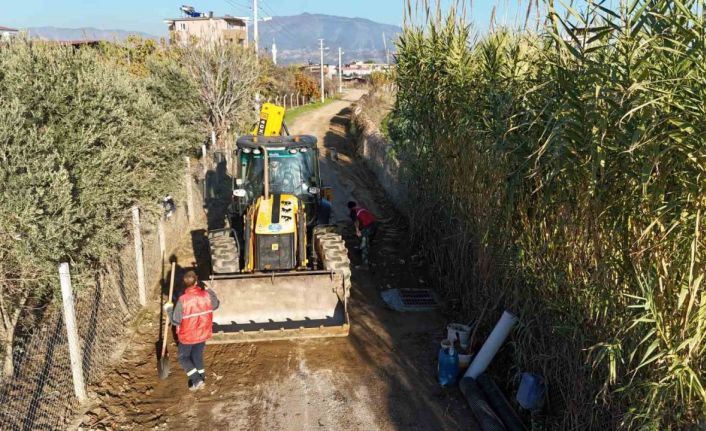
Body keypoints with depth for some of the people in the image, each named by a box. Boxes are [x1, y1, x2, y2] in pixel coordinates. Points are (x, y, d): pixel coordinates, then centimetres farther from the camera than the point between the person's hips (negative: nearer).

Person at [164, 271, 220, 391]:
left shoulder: (183, 300, -27)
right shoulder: (206, 295, -16)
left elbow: (176, 321, -19)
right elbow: (215, 305, 7)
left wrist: (169, 309, -3)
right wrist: (210, 290, 19)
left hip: (187, 336, -4)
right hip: (203, 334, 4)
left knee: (183, 358, 18)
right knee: (198, 355, 25)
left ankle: (197, 380, 10)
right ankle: (201, 377, 38)